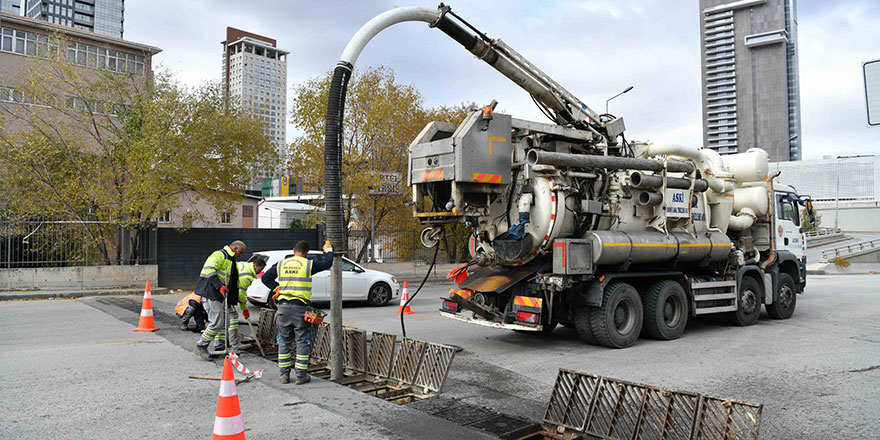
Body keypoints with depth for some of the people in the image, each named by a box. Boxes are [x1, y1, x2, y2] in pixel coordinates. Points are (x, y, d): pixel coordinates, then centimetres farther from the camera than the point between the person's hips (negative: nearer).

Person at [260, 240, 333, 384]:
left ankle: (284, 374, 15)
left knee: (284, 341, 12)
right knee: (302, 341, 4)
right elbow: (327, 263, 5)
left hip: (283, 307, 4)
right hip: (299, 307, -3)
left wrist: (276, 288, 17)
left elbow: (265, 278, 16)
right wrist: (328, 251, 22)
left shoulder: (281, 264, 10)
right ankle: (301, 375, 6)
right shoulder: (308, 264, -2)